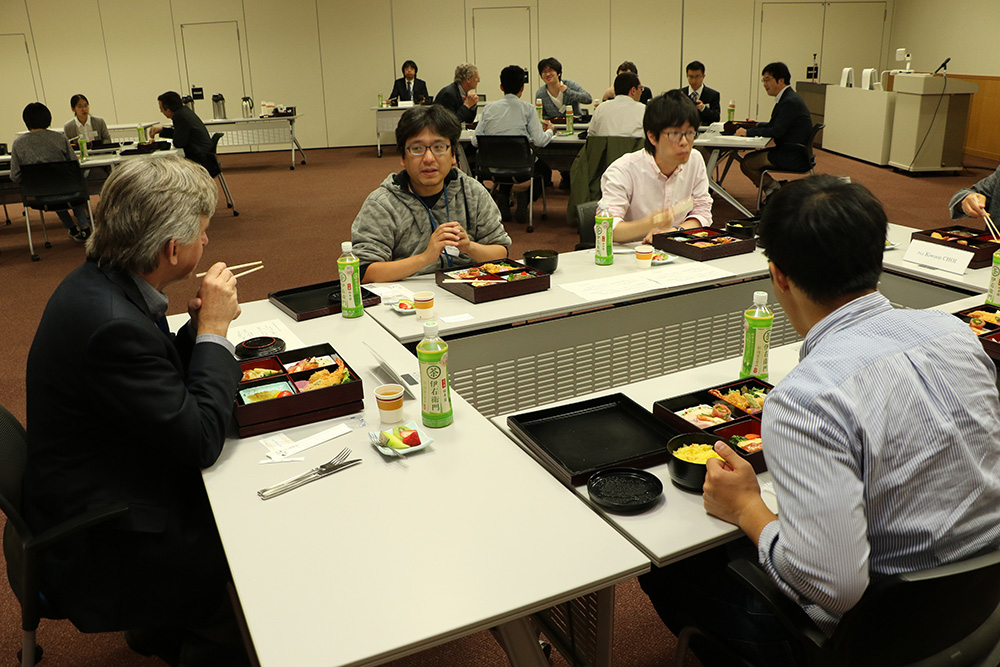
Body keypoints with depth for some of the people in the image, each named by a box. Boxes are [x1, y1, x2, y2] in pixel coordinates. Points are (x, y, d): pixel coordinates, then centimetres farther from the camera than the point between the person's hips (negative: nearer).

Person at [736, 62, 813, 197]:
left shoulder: (790, 102, -19)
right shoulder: (786, 98, 13)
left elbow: (776, 131, -23)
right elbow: (774, 125, 21)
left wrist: (749, 132, -18)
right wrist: (757, 125, 8)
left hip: (794, 157, -10)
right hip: (789, 151, 10)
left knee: (746, 164, -13)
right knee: (750, 157, 13)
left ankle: (774, 188, 3)